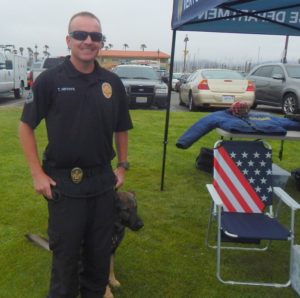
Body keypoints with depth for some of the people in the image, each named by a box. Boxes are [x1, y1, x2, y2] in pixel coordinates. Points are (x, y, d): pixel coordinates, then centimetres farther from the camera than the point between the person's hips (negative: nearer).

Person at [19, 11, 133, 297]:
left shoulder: (112, 82, 2)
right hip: (63, 183, -3)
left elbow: (121, 128, 12)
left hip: (103, 181, 4)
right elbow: (26, 126, -4)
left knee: (100, 249, 18)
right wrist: (37, 174, -9)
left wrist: (122, 166, 8)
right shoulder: (49, 79, -8)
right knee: (66, 251, 12)